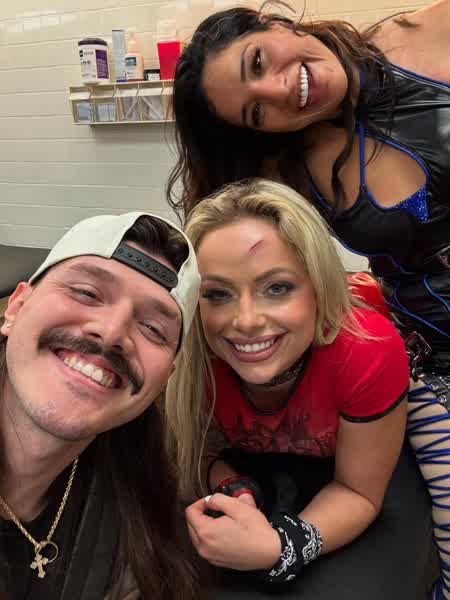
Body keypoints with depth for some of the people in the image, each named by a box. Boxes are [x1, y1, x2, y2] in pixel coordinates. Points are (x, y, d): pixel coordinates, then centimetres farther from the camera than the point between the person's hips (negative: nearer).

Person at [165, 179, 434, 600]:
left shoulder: (369, 351, -36)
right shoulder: (190, 357, -30)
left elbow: (357, 491, -22)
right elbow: (197, 451, -11)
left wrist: (282, 546, -39)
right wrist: (233, 491, -32)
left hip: (368, 470, -1)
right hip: (252, 469, 1)